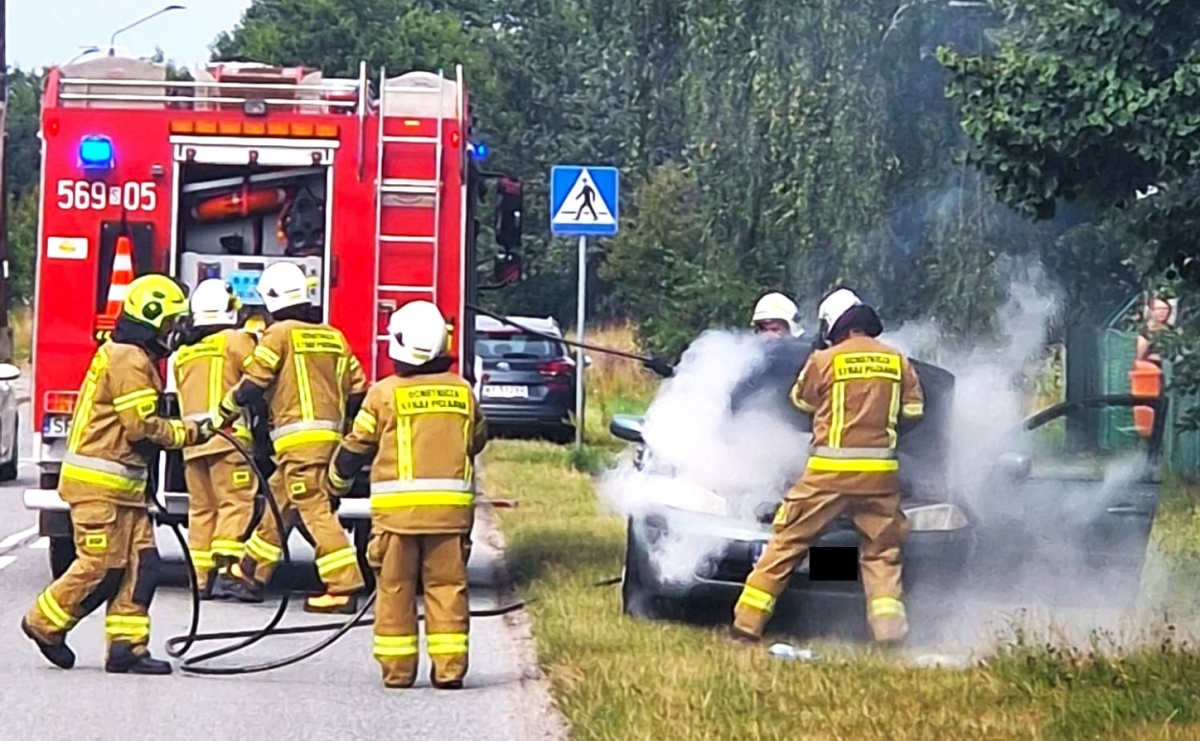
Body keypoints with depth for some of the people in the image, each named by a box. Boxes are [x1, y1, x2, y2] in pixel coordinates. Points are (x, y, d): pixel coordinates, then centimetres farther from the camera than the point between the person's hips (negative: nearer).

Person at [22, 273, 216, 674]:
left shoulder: (133, 357, 19)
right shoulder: (130, 359, -14)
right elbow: (142, 427, -18)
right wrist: (189, 433, -9)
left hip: (124, 486, 10)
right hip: (99, 483, -10)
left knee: (141, 564, 3)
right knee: (102, 567, -7)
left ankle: (126, 647, 3)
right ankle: (45, 624, 9)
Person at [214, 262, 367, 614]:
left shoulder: (280, 333, -6)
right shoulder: (334, 337, 15)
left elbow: (253, 383, -8)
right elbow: (357, 390, 15)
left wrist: (224, 413, 7)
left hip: (299, 438, -8)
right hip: (331, 435, 8)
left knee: (315, 511, -11)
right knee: (279, 505, 18)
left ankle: (343, 588, -18)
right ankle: (250, 574, 28)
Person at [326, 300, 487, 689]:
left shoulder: (385, 393, -4)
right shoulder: (462, 391, 5)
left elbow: (358, 445, 5)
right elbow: (477, 439, 20)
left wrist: (336, 480, 23)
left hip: (398, 506, -2)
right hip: (451, 506, 2)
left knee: (395, 587, 5)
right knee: (447, 584, 6)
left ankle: (397, 667, 6)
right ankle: (449, 666, 3)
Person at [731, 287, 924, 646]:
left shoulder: (825, 360, -3)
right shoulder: (897, 361, 5)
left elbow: (800, 401, 11)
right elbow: (913, 410, 10)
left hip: (830, 469, -2)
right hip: (880, 469, 2)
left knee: (786, 543, 5)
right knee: (883, 550, 14)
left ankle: (747, 624, 6)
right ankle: (889, 628, 0)